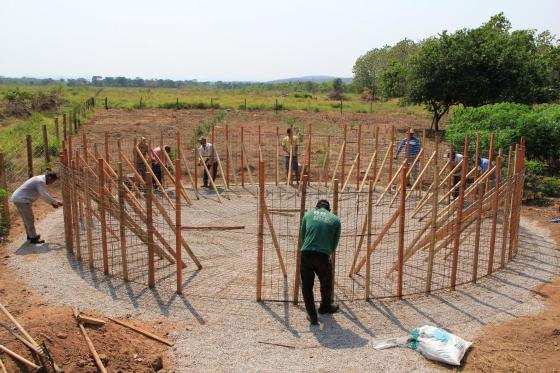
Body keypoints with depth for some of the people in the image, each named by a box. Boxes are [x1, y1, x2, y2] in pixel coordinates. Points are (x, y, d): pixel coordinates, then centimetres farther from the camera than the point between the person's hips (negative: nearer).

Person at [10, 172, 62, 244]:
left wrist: (52, 203, 13)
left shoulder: (40, 179, 15)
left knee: (26, 219, 21)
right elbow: (45, 195, -20)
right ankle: (33, 238, 5)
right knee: (30, 219, -2)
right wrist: (56, 202, -12)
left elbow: (44, 193, 20)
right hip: (22, 200, -11)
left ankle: (30, 235, 32)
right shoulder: (41, 182, -17)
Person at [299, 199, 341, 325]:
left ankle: (312, 315, 13)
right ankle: (325, 307, 45)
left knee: (307, 286, 14)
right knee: (326, 284, 25)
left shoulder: (309, 214, 16)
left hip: (306, 254, 0)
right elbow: (335, 242, 17)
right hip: (323, 256, 0)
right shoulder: (335, 219, 14)